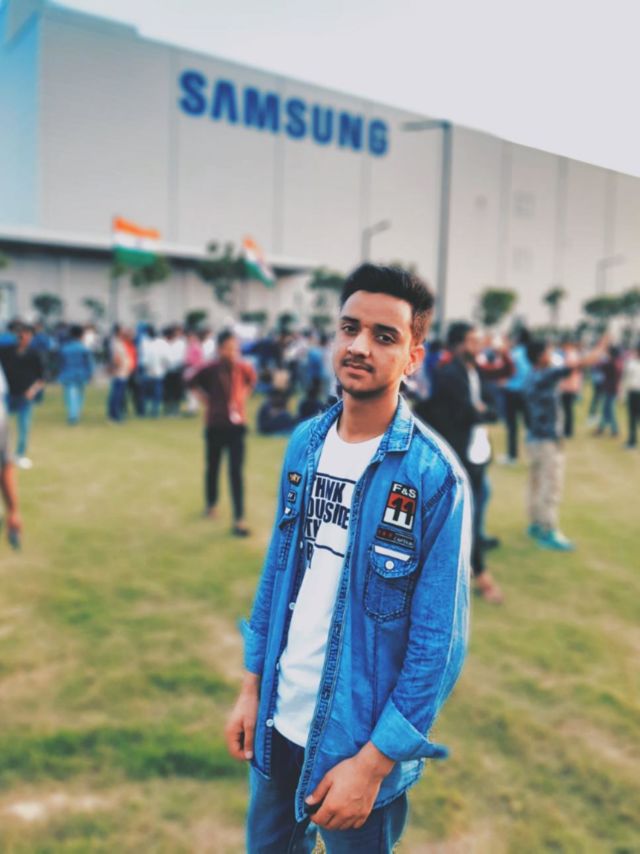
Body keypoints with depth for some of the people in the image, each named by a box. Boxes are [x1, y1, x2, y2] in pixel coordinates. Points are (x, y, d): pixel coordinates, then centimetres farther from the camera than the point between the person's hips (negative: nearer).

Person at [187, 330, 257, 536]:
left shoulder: (244, 369, -7)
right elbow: (191, 382, 5)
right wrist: (205, 400, -1)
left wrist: (243, 397, 6)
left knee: (236, 472, -4)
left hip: (237, 426, 1)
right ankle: (211, 504, 41)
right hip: (216, 426, -1)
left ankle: (239, 519, -3)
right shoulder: (210, 369, -13)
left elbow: (251, 379, 17)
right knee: (213, 467, 16)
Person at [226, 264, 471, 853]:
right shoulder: (304, 443, -3)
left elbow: (440, 641, -16)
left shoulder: (435, 475, -19)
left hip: (358, 739, -5)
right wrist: (253, 685, 7)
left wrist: (374, 762, -15)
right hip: (279, 721, 5)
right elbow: (278, 571, 6)